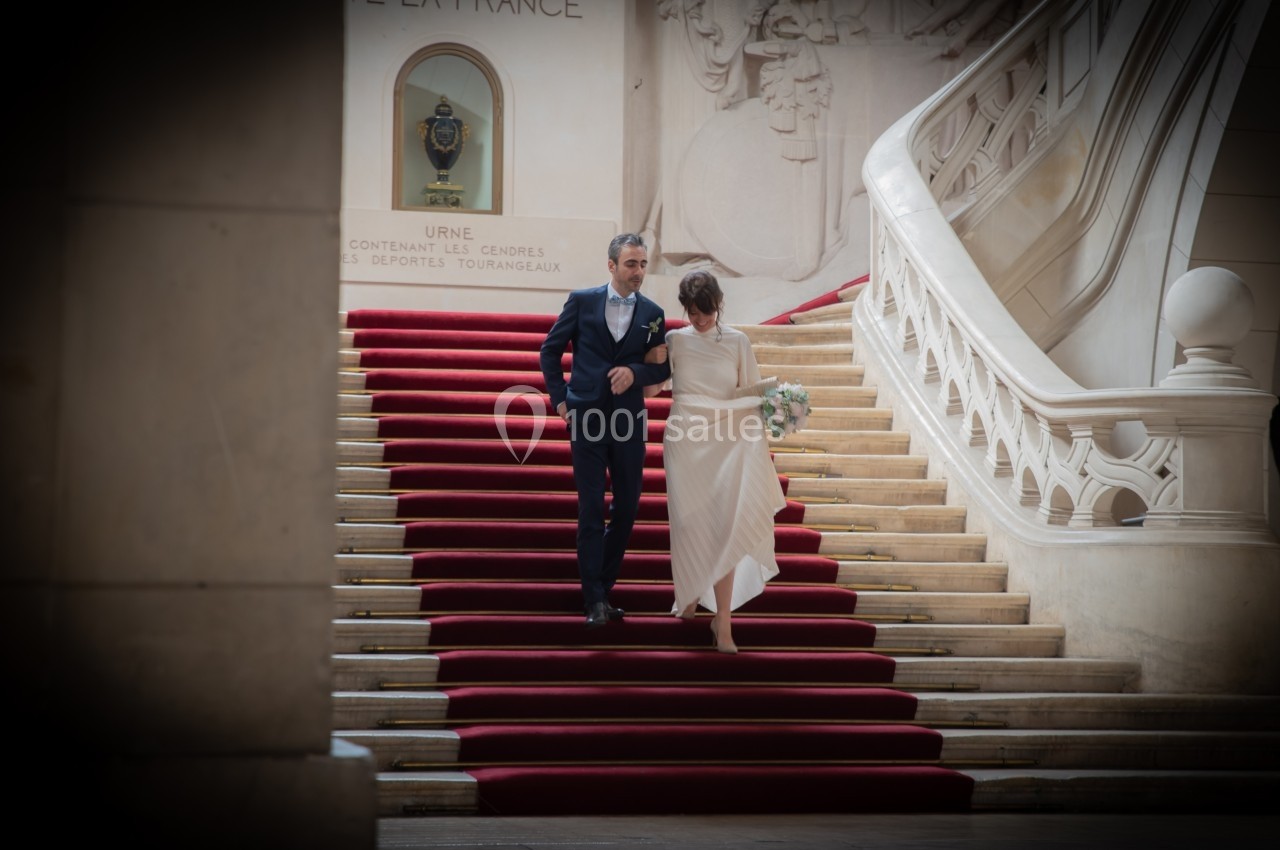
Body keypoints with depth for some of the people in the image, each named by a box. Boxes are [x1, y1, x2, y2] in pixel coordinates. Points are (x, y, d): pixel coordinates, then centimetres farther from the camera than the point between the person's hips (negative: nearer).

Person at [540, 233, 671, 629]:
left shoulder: (652, 314, 4)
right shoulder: (582, 301, -1)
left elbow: (663, 367, 9)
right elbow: (550, 350, 7)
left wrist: (635, 372, -11)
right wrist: (560, 398, 1)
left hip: (630, 420, 3)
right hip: (587, 417, -3)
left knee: (626, 509, 7)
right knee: (591, 511, -4)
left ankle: (603, 586, 22)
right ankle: (594, 600, -3)